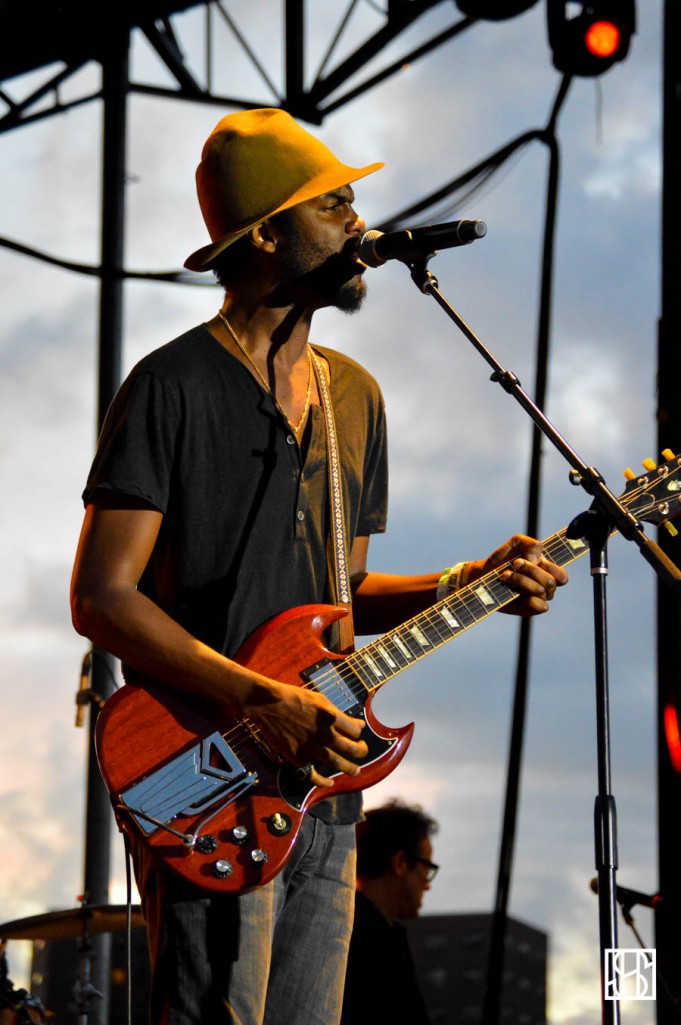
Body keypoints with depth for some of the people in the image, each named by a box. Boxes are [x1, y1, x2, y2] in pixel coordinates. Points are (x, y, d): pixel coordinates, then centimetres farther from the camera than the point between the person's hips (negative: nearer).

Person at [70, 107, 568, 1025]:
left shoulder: (355, 397, 16)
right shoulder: (175, 388, -8)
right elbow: (101, 598, -13)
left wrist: (467, 585, 3)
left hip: (323, 783, 7)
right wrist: (265, 703, -19)